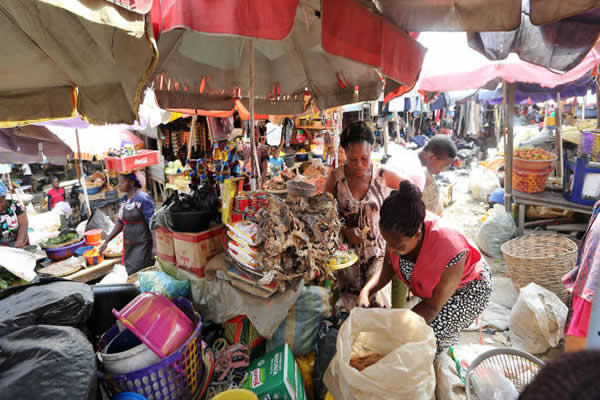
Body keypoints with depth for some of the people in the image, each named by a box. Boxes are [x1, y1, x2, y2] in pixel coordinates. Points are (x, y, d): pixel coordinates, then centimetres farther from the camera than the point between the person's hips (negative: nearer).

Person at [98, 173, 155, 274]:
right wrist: (106, 241, 15)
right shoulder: (124, 199, 10)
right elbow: (120, 223, 17)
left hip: (142, 245, -7)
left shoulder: (143, 198, -13)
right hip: (128, 246, 7)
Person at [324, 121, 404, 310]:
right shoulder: (336, 177, -6)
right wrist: (345, 231, -16)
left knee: (377, 299, -2)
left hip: (377, 250, 0)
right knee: (351, 302, 7)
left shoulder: (383, 176, -6)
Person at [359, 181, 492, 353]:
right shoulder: (398, 234, -27)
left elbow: (433, 307, -28)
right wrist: (366, 291, -26)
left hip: (468, 288, -5)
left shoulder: (449, 252, -42)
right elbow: (387, 269, -9)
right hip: (430, 286, 5)